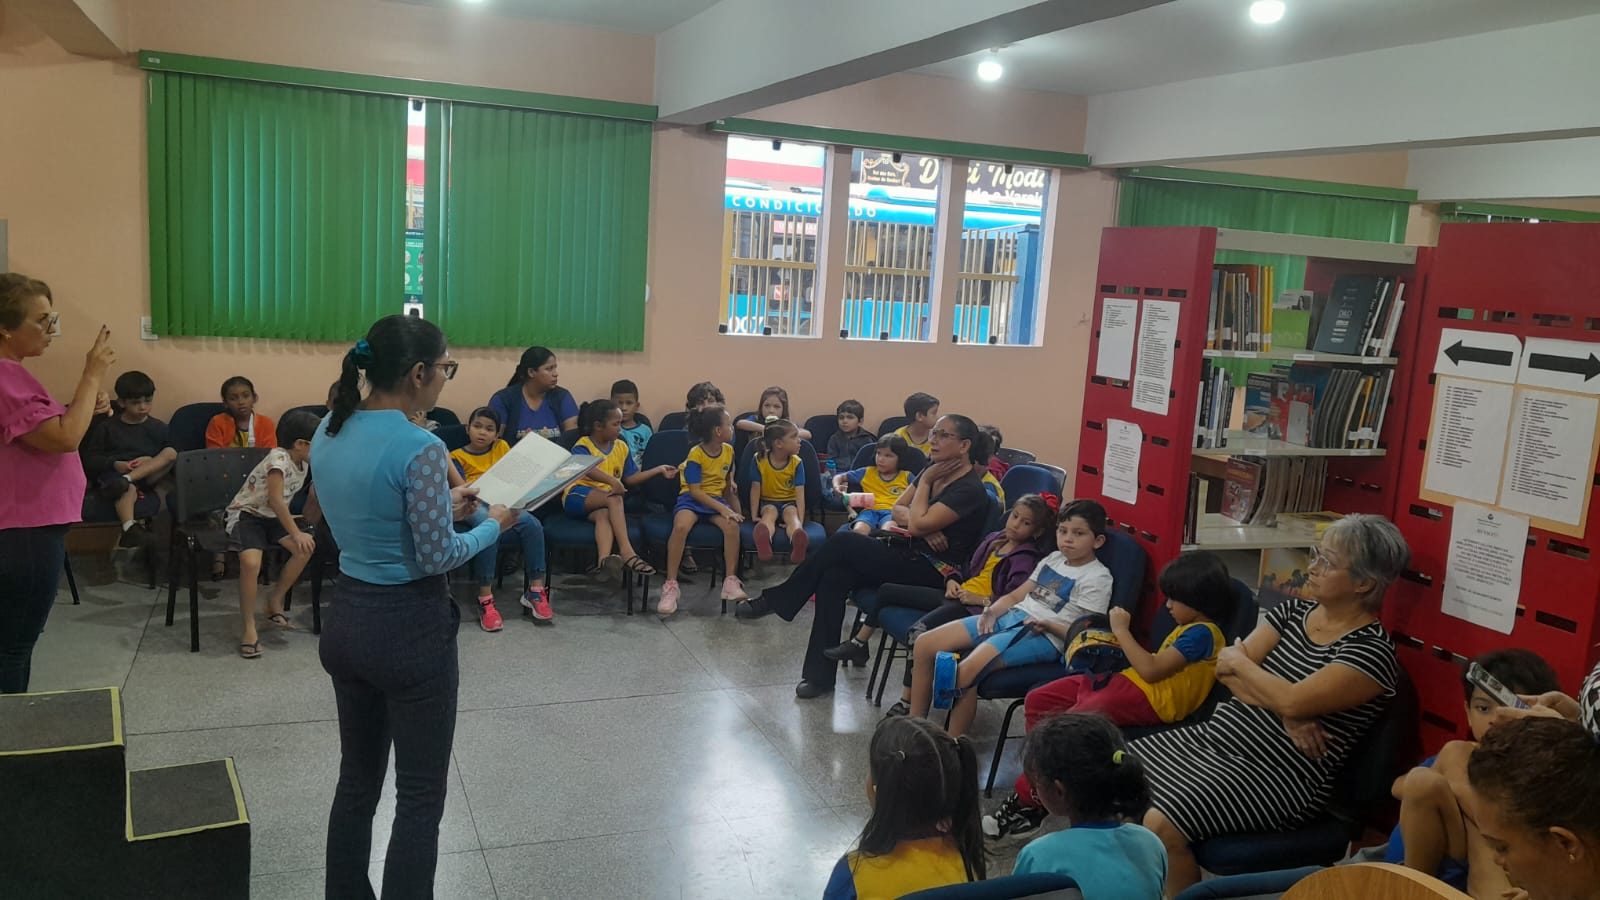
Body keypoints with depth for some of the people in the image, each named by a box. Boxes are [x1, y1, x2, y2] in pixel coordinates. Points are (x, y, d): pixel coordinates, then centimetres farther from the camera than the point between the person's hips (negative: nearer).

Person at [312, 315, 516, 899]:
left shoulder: (327, 434, 3)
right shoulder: (420, 448, -21)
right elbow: (436, 557, -17)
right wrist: (493, 525, -2)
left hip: (345, 620, 8)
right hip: (409, 629, -8)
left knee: (357, 780, 20)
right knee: (420, 796, 7)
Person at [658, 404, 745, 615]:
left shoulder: (728, 450, 6)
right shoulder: (695, 454, -13)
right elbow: (695, 491, -17)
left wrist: (736, 510, 20)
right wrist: (723, 509, -24)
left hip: (716, 499, 5)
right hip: (691, 499, -4)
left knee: (732, 525, -29)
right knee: (681, 526, -36)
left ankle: (731, 582, -19)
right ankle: (671, 586, -28)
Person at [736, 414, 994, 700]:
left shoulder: (971, 489, -15)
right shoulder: (935, 470, 11)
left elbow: (918, 524, -22)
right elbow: (898, 510, 11)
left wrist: (925, 481, -9)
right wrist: (925, 528, -9)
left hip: (933, 572, -8)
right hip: (907, 555, 8)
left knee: (842, 542, -21)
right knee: (833, 576, -16)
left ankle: (773, 601, -5)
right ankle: (820, 674, -14)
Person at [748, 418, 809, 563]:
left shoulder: (796, 463, -7)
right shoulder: (759, 460, -9)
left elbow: (800, 493, -14)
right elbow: (755, 489, -6)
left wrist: (800, 521, -25)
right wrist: (754, 516, -12)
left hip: (790, 502, 0)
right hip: (768, 502, 0)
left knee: (791, 514, -33)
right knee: (770, 512, -34)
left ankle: (797, 545, -69)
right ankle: (764, 541, -71)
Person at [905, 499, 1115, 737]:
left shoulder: (1098, 578, -3)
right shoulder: (1054, 559, 19)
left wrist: (1048, 625, -22)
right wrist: (993, 611, 2)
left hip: (1045, 637, -8)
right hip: (1009, 618, 9)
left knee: (964, 672, -32)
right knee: (925, 645, -3)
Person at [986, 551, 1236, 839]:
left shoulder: (1202, 633, -14)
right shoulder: (1189, 626, 18)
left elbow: (1151, 670, -21)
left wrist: (1121, 631, -11)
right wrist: (1122, 642, 10)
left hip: (1148, 697, -11)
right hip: (1128, 681, 11)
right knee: (1037, 701, 2)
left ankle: (1025, 799, -13)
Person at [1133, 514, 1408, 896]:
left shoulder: (1371, 651, -12)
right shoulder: (1293, 610, 9)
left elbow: (1293, 701, -24)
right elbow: (1225, 668, 1)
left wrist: (1239, 662, -7)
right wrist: (1282, 712, -15)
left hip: (1279, 774, -8)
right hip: (1216, 736, 8)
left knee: (1161, 824, -26)